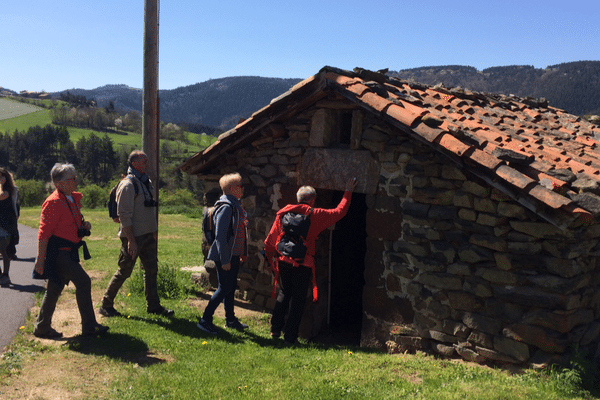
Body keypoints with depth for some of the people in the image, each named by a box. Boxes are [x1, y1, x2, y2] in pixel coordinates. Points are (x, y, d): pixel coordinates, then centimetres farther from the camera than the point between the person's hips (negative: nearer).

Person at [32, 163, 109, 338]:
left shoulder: (75, 198, 13)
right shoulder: (53, 202, -16)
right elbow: (44, 233, -18)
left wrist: (84, 226, 6)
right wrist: (40, 259, -20)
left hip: (68, 252, 9)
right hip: (57, 252, -9)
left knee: (55, 288, 14)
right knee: (83, 282, -11)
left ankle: (42, 327, 25)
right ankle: (89, 326, -3)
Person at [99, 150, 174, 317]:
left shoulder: (147, 181, 12)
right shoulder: (128, 185, -14)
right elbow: (124, 215, -18)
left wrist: (154, 231, 15)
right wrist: (131, 240, -21)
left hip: (148, 235, 8)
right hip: (133, 236, -8)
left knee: (151, 270, 10)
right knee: (124, 271, 0)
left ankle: (153, 305, 19)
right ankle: (106, 305, 15)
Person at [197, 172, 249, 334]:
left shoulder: (236, 205, 11)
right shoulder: (226, 207, -19)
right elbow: (220, 235, -21)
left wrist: (243, 253, 18)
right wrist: (224, 260, -22)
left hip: (234, 255, 9)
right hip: (225, 256, -9)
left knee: (231, 287, 16)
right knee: (225, 288, -5)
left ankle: (230, 319, 27)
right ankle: (205, 320, 5)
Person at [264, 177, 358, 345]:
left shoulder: (283, 213, 4)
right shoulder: (315, 215, -5)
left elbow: (270, 239, 7)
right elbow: (340, 211, 6)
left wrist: (270, 256, 21)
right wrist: (348, 192, 18)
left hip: (284, 261, 4)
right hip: (303, 264, -4)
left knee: (283, 294, 19)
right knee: (298, 299, 5)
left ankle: (275, 329, 23)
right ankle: (290, 336, 9)